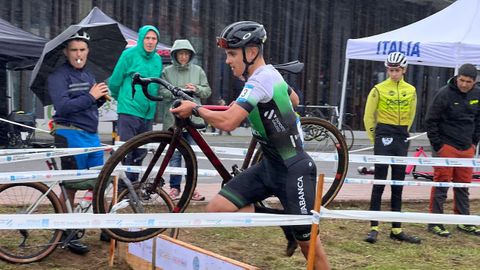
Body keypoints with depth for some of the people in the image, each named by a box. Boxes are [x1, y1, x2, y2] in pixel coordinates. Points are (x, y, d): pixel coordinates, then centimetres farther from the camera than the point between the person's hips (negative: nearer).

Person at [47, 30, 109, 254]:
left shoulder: (88, 74, 18)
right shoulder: (58, 76, -7)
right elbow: (63, 106, -20)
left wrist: (101, 97, 3)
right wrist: (90, 96, -18)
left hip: (92, 135, 8)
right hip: (71, 136, -7)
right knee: (70, 187, -1)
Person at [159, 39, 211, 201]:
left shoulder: (198, 71, 11)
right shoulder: (167, 71, 7)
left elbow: (207, 91, 12)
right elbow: (161, 92, -1)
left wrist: (196, 89, -8)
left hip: (193, 119, 1)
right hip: (173, 119, -1)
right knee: (174, 154, 1)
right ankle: (174, 187, 11)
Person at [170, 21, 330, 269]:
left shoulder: (261, 79, -21)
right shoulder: (268, 73, 8)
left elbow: (227, 122, -30)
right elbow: (294, 100, 27)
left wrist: (194, 108, -14)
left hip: (293, 170, -9)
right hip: (269, 165, 9)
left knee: (306, 240, 1)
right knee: (216, 209, -7)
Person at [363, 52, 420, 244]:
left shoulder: (411, 91, 7)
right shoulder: (379, 89, -5)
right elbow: (368, 116, 0)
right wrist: (375, 138, 4)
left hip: (402, 139, 4)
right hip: (383, 136, -4)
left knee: (398, 185, 8)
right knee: (379, 182, -5)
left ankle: (396, 229, 15)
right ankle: (374, 228, 1)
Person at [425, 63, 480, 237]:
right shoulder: (444, 94, -13)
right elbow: (430, 121, -8)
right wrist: (437, 146, -9)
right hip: (446, 146, -6)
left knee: (463, 185, 13)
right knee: (441, 184, -4)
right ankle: (435, 222, 3)